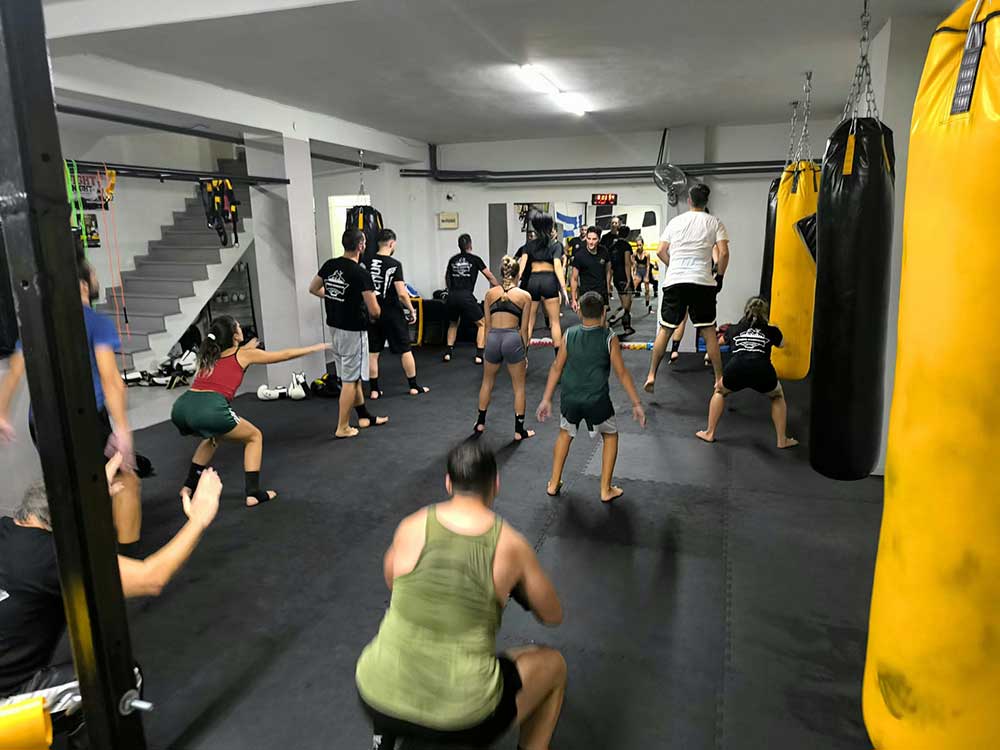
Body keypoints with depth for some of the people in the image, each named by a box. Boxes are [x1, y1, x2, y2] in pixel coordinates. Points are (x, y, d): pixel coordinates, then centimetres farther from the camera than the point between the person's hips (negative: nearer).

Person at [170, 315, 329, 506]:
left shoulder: (209, 354, 28)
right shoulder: (244, 354, 14)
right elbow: (285, 355, 25)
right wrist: (316, 348, 38)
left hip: (181, 407, 7)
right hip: (210, 409, -6)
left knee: (213, 437, 37)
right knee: (254, 437, 18)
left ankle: (189, 486, 38)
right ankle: (253, 493, 11)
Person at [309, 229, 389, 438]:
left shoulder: (329, 265, 1)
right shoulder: (361, 274, -19)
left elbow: (313, 289, 17)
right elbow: (374, 311, -18)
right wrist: (374, 314, 4)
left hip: (334, 327, 8)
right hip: (353, 330, -8)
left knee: (353, 375, 18)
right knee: (350, 380, 1)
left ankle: (364, 417, 30)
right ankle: (343, 428, 7)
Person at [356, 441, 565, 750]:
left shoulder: (410, 527, -3)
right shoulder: (512, 545, -7)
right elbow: (553, 617, 8)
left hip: (376, 699, 3)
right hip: (461, 718, -3)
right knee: (553, 665, 23)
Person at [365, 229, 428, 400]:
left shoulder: (367, 262, 0)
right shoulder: (394, 264, -13)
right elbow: (402, 294, -19)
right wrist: (412, 310, -4)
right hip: (392, 314, -4)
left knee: (372, 352, 10)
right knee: (405, 350, 10)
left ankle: (374, 390, 13)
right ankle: (414, 386, 19)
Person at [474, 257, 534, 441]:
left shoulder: (490, 293, 11)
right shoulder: (524, 296, 5)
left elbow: (487, 325, 12)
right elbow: (524, 328, 4)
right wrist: (524, 353, 12)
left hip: (493, 338, 3)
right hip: (513, 339, -2)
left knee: (487, 382, 24)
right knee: (519, 387, 12)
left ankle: (480, 424, 33)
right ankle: (519, 431, 16)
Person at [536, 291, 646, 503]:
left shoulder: (570, 335, -1)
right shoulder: (609, 338, -8)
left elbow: (557, 368, 2)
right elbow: (622, 373, -6)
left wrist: (546, 400, 9)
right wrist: (636, 404, 2)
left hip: (569, 398, 3)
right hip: (597, 400, -2)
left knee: (565, 433, 27)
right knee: (610, 436, 21)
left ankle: (554, 484, 31)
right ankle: (606, 490, 23)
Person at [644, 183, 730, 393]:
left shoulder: (675, 221, 11)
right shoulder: (715, 222, 5)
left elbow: (661, 251, 9)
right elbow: (724, 253, -4)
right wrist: (719, 277, 8)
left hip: (674, 281, 1)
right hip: (703, 282, -1)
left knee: (665, 329, 8)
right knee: (708, 331, 7)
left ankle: (651, 376, 6)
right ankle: (719, 378, 11)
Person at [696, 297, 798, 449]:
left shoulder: (734, 329, 28)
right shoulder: (771, 330, 28)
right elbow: (781, 344, 51)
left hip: (735, 369, 0)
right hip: (762, 370, 0)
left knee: (720, 392, 33)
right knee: (777, 397, 33)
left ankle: (709, 433, 29)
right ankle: (782, 440, 29)